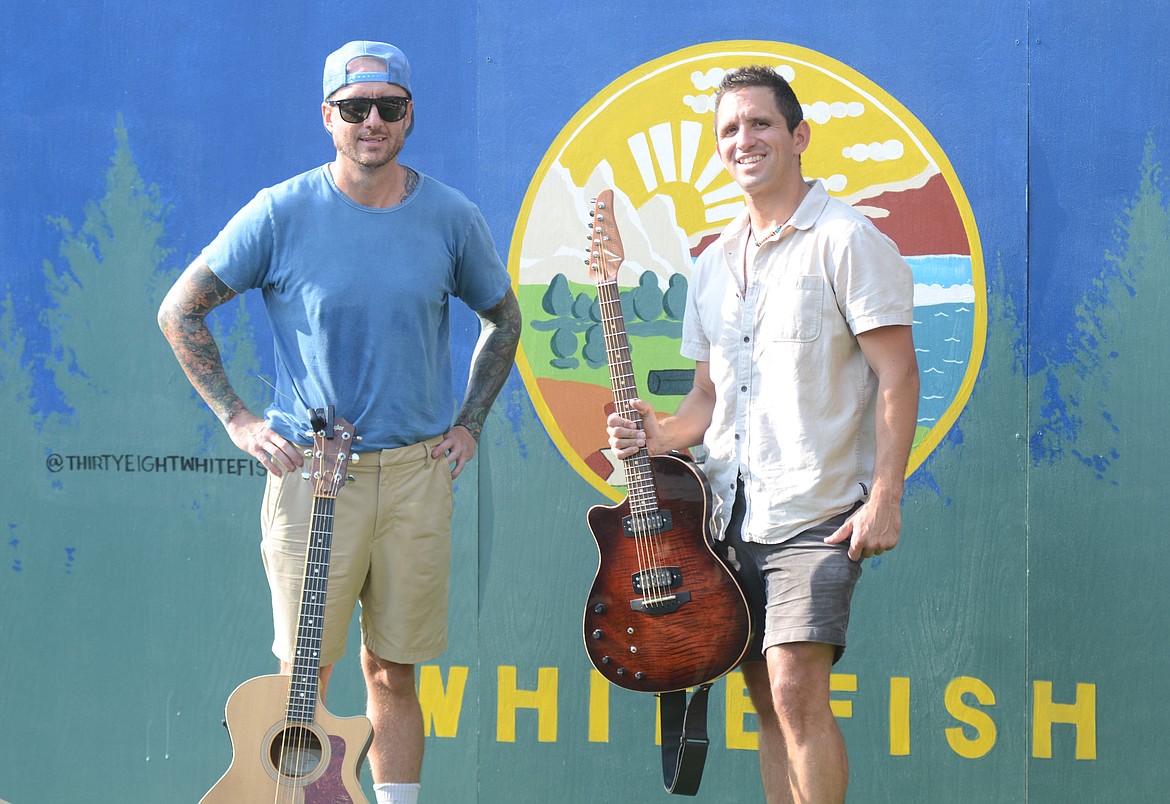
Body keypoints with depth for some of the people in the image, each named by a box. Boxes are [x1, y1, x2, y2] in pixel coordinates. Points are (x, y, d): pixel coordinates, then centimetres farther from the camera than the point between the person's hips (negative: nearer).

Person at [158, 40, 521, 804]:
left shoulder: (451, 218, 2)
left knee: (394, 674, 7)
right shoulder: (284, 213, -6)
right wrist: (236, 418, -3)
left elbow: (504, 319, 18)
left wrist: (468, 424, 9)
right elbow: (180, 312, 1)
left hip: (416, 474, 2)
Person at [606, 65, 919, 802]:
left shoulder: (847, 241, -6)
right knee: (768, 697, 8)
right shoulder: (714, 264, 16)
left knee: (796, 688, -17)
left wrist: (884, 500, -18)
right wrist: (659, 434, 1)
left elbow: (898, 374, -11)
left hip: (817, 513, -7)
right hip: (731, 513, 7)